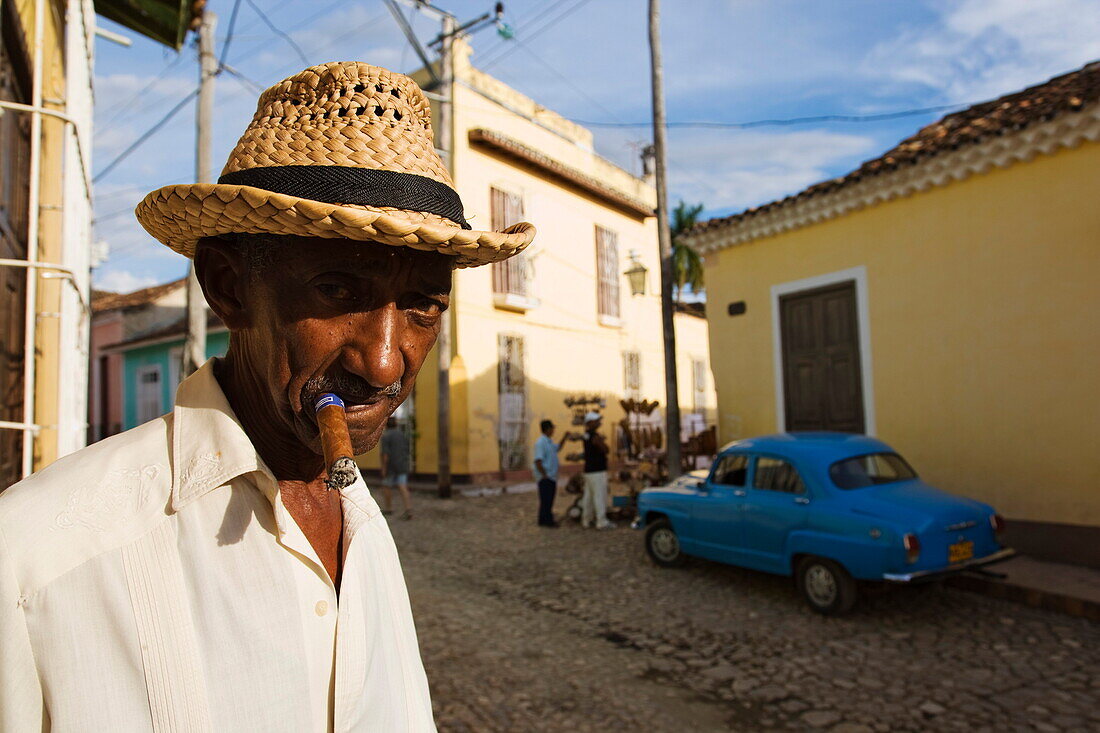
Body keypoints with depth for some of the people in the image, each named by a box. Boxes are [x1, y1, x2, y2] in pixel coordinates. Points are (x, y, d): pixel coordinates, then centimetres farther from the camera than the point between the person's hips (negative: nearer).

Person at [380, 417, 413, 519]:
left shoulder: (385, 436, -11)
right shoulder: (403, 435, 9)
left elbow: (385, 453, -18)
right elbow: (406, 451, 14)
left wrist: (384, 468, -16)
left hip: (390, 466, -5)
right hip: (402, 465, 5)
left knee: (386, 486, 14)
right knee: (402, 487, -1)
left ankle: (388, 508, 23)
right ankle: (408, 510, -14)